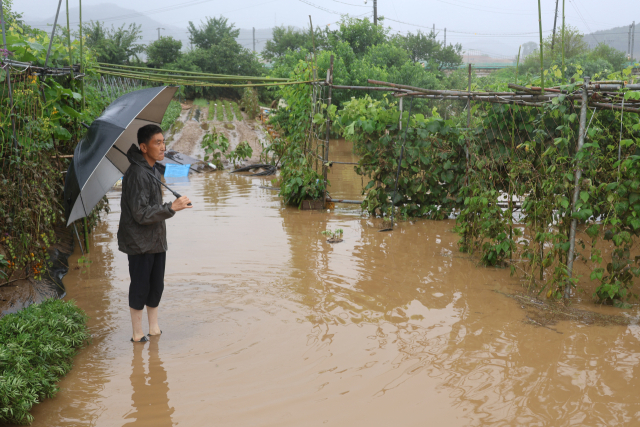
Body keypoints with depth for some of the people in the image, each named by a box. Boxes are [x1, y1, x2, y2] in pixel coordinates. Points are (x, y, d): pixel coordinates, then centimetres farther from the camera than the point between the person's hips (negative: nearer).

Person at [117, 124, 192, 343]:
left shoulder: (154, 171, 9)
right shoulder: (137, 174, -20)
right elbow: (141, 213, -24)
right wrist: (172, 207, -26)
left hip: (157, 240, 9)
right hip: (140, 242, -9)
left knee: (156, 286, 14)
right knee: (140, 287, 1)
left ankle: (154, 328, 27)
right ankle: (138, 333, 14)